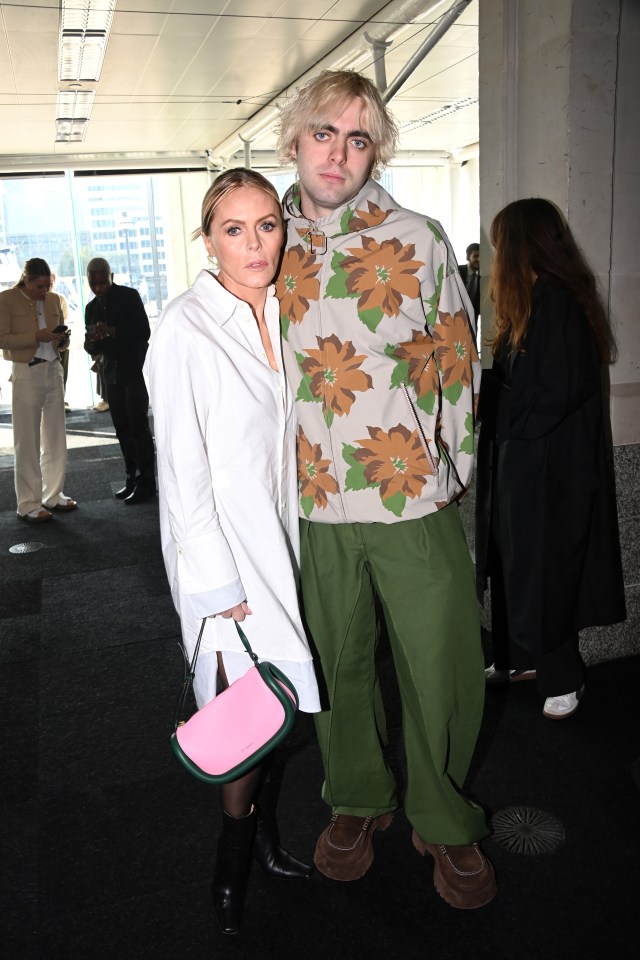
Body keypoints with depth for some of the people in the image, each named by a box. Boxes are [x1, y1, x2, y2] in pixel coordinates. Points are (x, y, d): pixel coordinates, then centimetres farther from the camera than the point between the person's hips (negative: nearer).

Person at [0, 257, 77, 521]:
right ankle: (28, 504, 4)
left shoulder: (54, 300, 10)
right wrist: (36, 336, -21)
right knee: (27, 440, -2)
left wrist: (63, 338, -5)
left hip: (54, 371, 5)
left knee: (55, 436, 9)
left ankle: (53, 495, 20)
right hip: (26, 373, -5)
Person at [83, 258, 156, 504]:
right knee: (122, 429, 6)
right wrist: (93, 340, -11)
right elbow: (91, 347, 13)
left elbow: (144, 331, -12)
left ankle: (146, 483, -3)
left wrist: (113, 332, -25)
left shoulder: (129, 296, -3)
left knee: (138, 426, -6)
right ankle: (132, 478, 13)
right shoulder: (91, 308, 12)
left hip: (134, 370, -5)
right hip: (112, 374, 6)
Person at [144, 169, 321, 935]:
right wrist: (221, 589, -16)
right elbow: (183, 473, -17)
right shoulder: (185, 330, -17)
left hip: (281, 536, 7)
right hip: (220, 545, -6)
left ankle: (260, 834, 37)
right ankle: (235, 862, 27)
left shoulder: (281, 315, 6)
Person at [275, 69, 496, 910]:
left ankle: (445, 821, 30)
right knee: (339, 661, 14)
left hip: (414, 497, -1)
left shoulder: (418, 239, 4)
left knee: (442, 668, 5)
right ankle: (357, 801, 37)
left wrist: (453, 469, 3)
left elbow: (458, 360, 7)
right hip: (313, 501, 2)